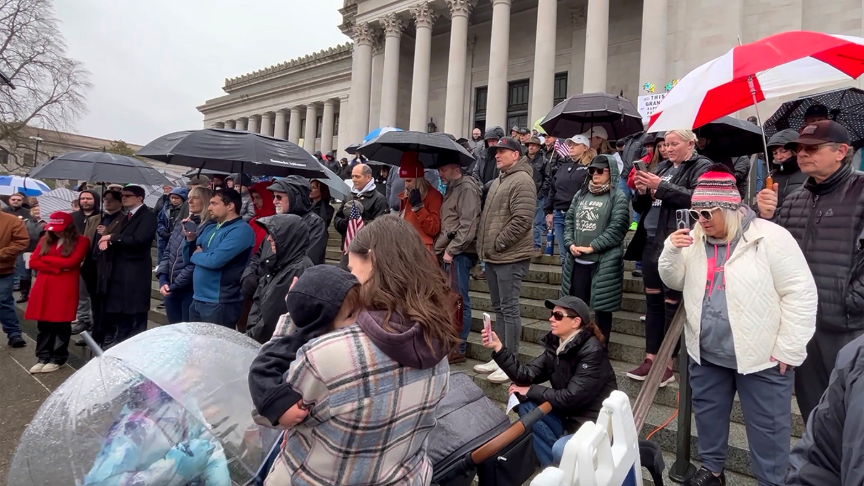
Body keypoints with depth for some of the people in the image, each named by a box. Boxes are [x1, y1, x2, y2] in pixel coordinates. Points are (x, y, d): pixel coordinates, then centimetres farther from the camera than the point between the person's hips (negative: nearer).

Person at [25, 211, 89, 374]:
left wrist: (45, 258, -1)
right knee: (43, 324, 8)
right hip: (43, 287, 5)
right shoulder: (46, 240, 14)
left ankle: (57, 359, 12)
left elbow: (70, 262, -13)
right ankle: (43, 357, 19)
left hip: (65, 288, -5)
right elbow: (33, 262, 7)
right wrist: (56, 268, -7)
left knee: (61, 324, 1)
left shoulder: (81, 241, -2)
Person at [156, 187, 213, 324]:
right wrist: (163, 280, -2)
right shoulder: (181, 224, 12)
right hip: (170, 289, 7)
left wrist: (174, 285, -13)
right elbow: (167, 252, 11)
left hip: (191, 290, -7)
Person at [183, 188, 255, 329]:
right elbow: (188, 259, 13)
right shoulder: (209, 229, 12)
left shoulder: (241, 230, -15)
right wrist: (190, 238, -5)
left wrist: (197, 255, -3)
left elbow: (215, 260, -24)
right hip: (197, 299, 8)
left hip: (220, 303, -8)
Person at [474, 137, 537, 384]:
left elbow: (522, 220, -21)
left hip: (511, 256, -10)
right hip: (493, 256, 10)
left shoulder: (522, 180, -11)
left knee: (509, 309, -4)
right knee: (499, 308, 15)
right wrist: (485, 246, 14)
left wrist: (498, 243, -15)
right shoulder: (498, 181, 19)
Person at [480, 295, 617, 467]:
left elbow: (571, 397, -24)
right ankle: (553, 467, 2)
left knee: (560, 449, -32)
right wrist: (498, 347, -17)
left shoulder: (592, 352, -21)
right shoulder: (556, 345, 1)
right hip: (568, 416, 7)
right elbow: (526, 374, -8)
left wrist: (531, 391, -14)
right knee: (524, 403, -8)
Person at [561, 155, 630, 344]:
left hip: (604, 263, -5)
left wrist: (592, 247, -17)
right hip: (577, 261, 5)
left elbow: (617, 228, -13)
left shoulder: (618, 198, -3)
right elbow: (569, 221, 12)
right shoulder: (581, 194, 15)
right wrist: (570, 244, -5)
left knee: (602, 307, 4)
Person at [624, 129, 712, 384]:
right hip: (651, 242, 7)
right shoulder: (662, 167, 17)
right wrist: (642, 191, -3)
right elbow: (641, 206, 17)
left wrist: (662, 186, -18)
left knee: (672, 303, -1)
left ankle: (668, 364, 9)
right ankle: (651, 358, 19)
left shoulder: (702, 166, -2)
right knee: (653, 301, 10)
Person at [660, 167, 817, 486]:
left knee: (767, 427, 8)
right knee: (708, 414, 19)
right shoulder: (695, 239, 3)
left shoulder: (770, 237, -14)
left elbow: (800, 294, -13)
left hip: (761, 356, -5)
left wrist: (789, 349, -13)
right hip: (705, 353, 6)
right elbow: (675, 282, 9)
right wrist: (672, 250, -10)